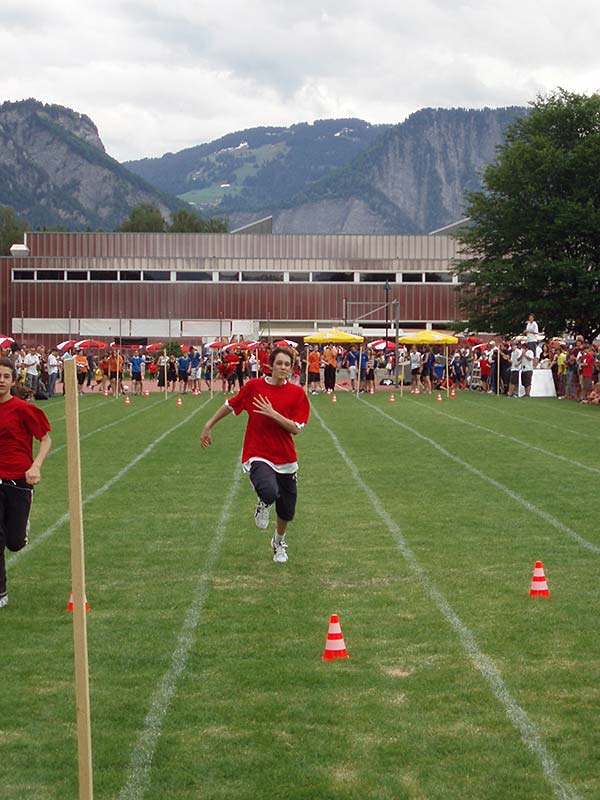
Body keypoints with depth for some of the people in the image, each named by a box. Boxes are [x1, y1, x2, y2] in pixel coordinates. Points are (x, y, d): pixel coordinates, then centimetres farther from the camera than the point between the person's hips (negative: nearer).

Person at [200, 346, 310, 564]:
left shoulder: (297, 393, -3)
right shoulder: (254, 386, -4)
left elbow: (295, 428, -10)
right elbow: (230, 406, 10)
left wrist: (273, 414, -23)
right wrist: (208, 426, 16)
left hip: (285, 458, 3)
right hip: (258, 455, -2)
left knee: (287, 511, 12)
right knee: (270, 492, -33)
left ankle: (279, 541, 46)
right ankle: (263, 505, 6)